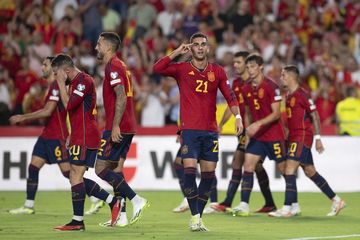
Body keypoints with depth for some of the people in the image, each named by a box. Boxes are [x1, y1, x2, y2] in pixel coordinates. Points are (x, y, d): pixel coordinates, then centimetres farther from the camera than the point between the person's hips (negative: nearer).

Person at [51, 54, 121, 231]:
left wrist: (61, 83, -13)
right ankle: (113, 201, 10)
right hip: (79, 137, 10)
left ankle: (77, 221, -9)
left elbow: (69, 105, -21)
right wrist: (71, 136, 21)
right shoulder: (74, 82, 20)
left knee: (76, 176, -10)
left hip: (84, 138, -10)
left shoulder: (84, 80, -12)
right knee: (77, 178, 8)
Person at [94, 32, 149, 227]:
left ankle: (136, 200, -15)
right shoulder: (119, 66, 19)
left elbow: (121, 97, -21)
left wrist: (115, 126, -25)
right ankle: (121, 216, 7)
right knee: (116, 170, 10)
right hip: (127, 127, 10)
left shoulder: (113, 66, -12)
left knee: (101, 169, -8)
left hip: (118, 128, -10)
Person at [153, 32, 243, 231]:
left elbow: (229, 96, 8)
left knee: (209, 173, 3)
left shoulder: (217, 71, 10)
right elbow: (157, 69, -11)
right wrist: (177, 52, -9)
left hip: (210, 131, 3)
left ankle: (199, 214, 14)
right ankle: (195, 217, -9)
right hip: (189, 129, -3)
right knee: (190, 169, -15)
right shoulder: (182, 69, 3)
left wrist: (237, 116, -6)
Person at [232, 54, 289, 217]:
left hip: (274, 135, -6)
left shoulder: (271, 86, -13)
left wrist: (258, 124, -26)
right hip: (256, 136, 6)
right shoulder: (247, 90, 7)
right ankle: (244, 205, -14)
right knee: (248, 165, -9)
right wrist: (248, 130, 11)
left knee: (283, 168, 3)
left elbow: (276, 113, -17)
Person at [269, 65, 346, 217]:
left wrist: (318, 138, -15)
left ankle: (287, 209, -15)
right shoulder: (289, 95, 15)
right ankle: (336, 201, 22)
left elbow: (315, 116, -12)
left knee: (289, 170, -15)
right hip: (294, 137, 10)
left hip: (302, 137, -10)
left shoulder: (302, 94, -12)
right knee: (310, 172, 13)